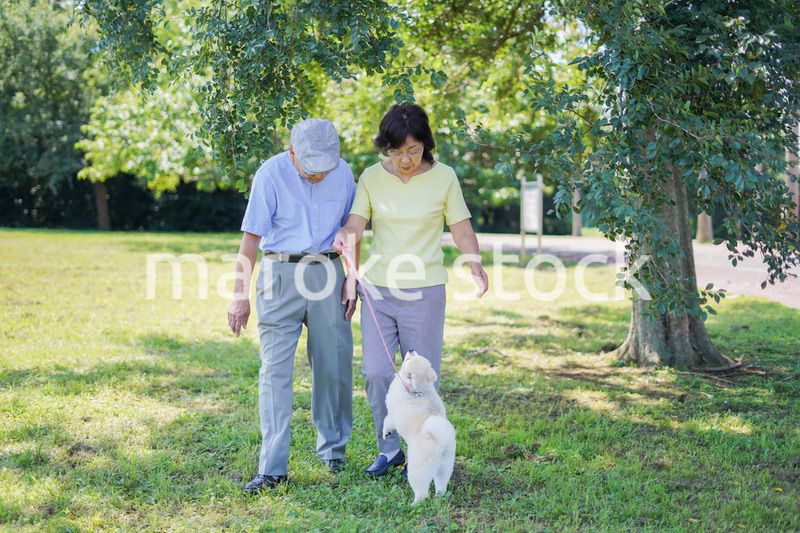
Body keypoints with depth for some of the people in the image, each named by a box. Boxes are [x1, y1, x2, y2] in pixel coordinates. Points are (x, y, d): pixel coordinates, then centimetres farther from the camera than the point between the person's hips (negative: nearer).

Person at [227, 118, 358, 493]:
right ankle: (273, 468, -7)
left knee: (332, 366, 7)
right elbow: (251, 237, -9)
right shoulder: (272, 174, -9)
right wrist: (240, 295, -11)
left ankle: (333, 448, 25)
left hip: (327, 273, 3)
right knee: (275, 368, -8)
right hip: (281, 274, -3)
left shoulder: (342, 172, 2)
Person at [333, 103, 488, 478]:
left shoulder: (443, 177, -3)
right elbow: (356, 222, -4)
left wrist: (475, 265, -19)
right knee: (376, 372, -2)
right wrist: (345, 235, -28)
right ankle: (389, 449, 16)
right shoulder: (372, 177, 2)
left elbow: (462, 229, -1)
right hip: (378, 289, 2)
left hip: (424, 292, -2)